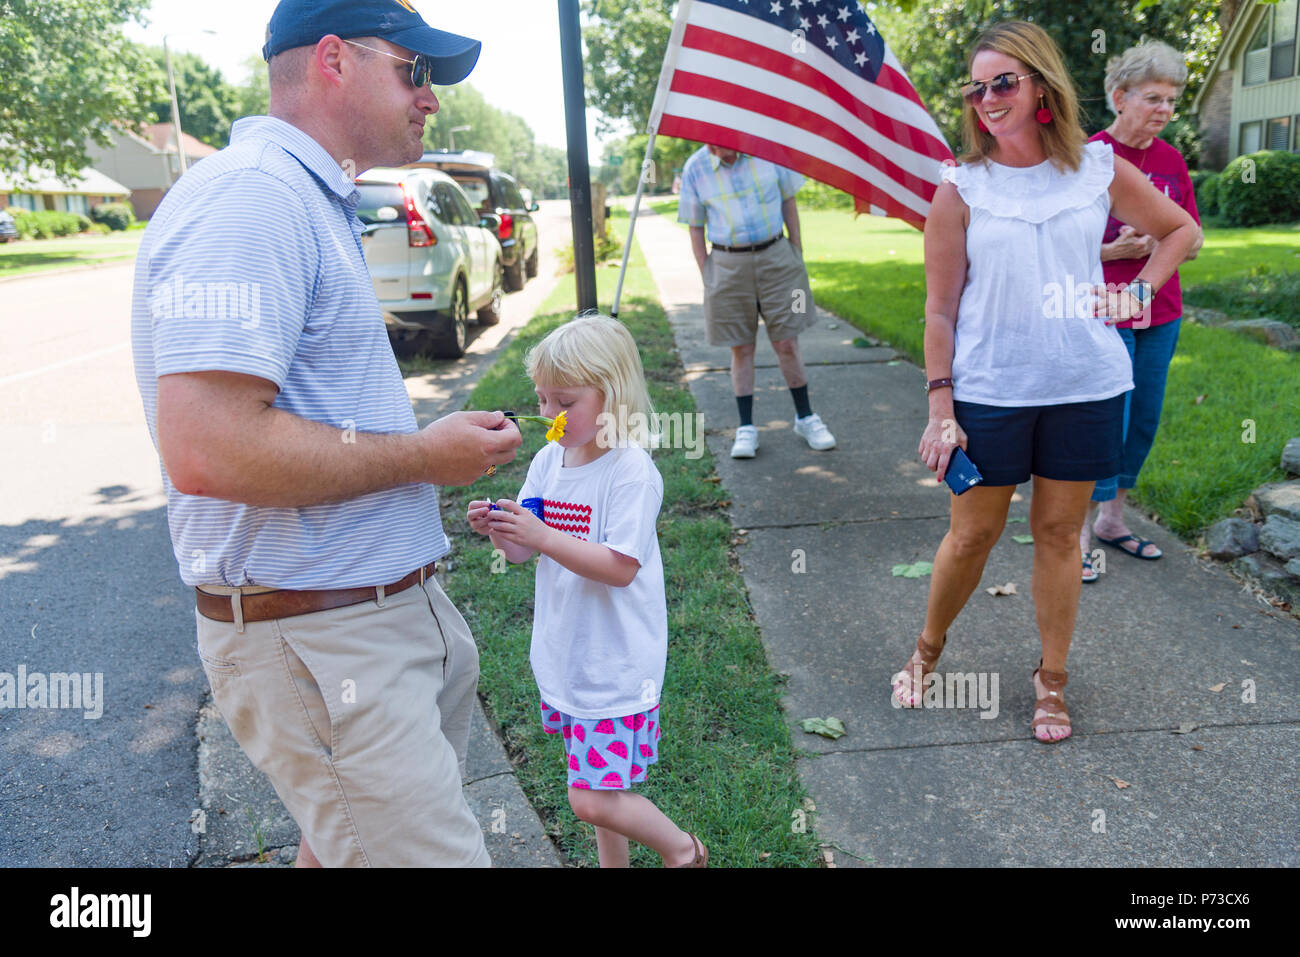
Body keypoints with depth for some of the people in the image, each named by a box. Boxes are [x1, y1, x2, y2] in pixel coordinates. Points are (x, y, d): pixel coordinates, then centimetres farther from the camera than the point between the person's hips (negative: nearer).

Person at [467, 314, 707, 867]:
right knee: (595, 780, 20)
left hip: (616, 662, -7)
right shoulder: (548, 460, 3)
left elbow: (620, 568, -24)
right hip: (565, 655, 7)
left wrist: (541, 536, -30)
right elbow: (522, 552, 8)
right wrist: (498, 530, -14)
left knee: (593, 800, -4)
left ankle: (681, 848, 22)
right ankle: (613, 863, 42)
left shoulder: (631, 470, -18)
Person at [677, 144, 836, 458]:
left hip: (775, 256, 0)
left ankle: (805, 417, 18)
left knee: (786, 343, 2)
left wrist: (797, 250, 7)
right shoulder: (695, 167, -1)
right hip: (728, 264, 0)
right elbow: (696, 227, 5)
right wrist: (706, 275, 0)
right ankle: (746, 427, 14)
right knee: (741, 349, 4)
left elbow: (788, 200, 10)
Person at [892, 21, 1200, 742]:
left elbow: (1180, 230, 20)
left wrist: (1139, 291, 4)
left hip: (1087, 385, 2)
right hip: (988, 391, -2)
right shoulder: (961, 188, -3)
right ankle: (927, 651, 31)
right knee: (972, 534, 6)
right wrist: (940, 406, -8)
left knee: (1060, 532, 11)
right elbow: (940, 309, -3)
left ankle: (1051, 680, 27)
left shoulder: (1100, 169, 3)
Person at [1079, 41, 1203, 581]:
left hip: (1161, 314, 6)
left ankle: (1112, 519, 27)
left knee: (1144, 421, 11)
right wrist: (1117, 249, -22)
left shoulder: (1172, 161, 9)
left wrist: (1159, 243, -10)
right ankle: (1078, 534, 6)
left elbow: (1192, 242, 11)